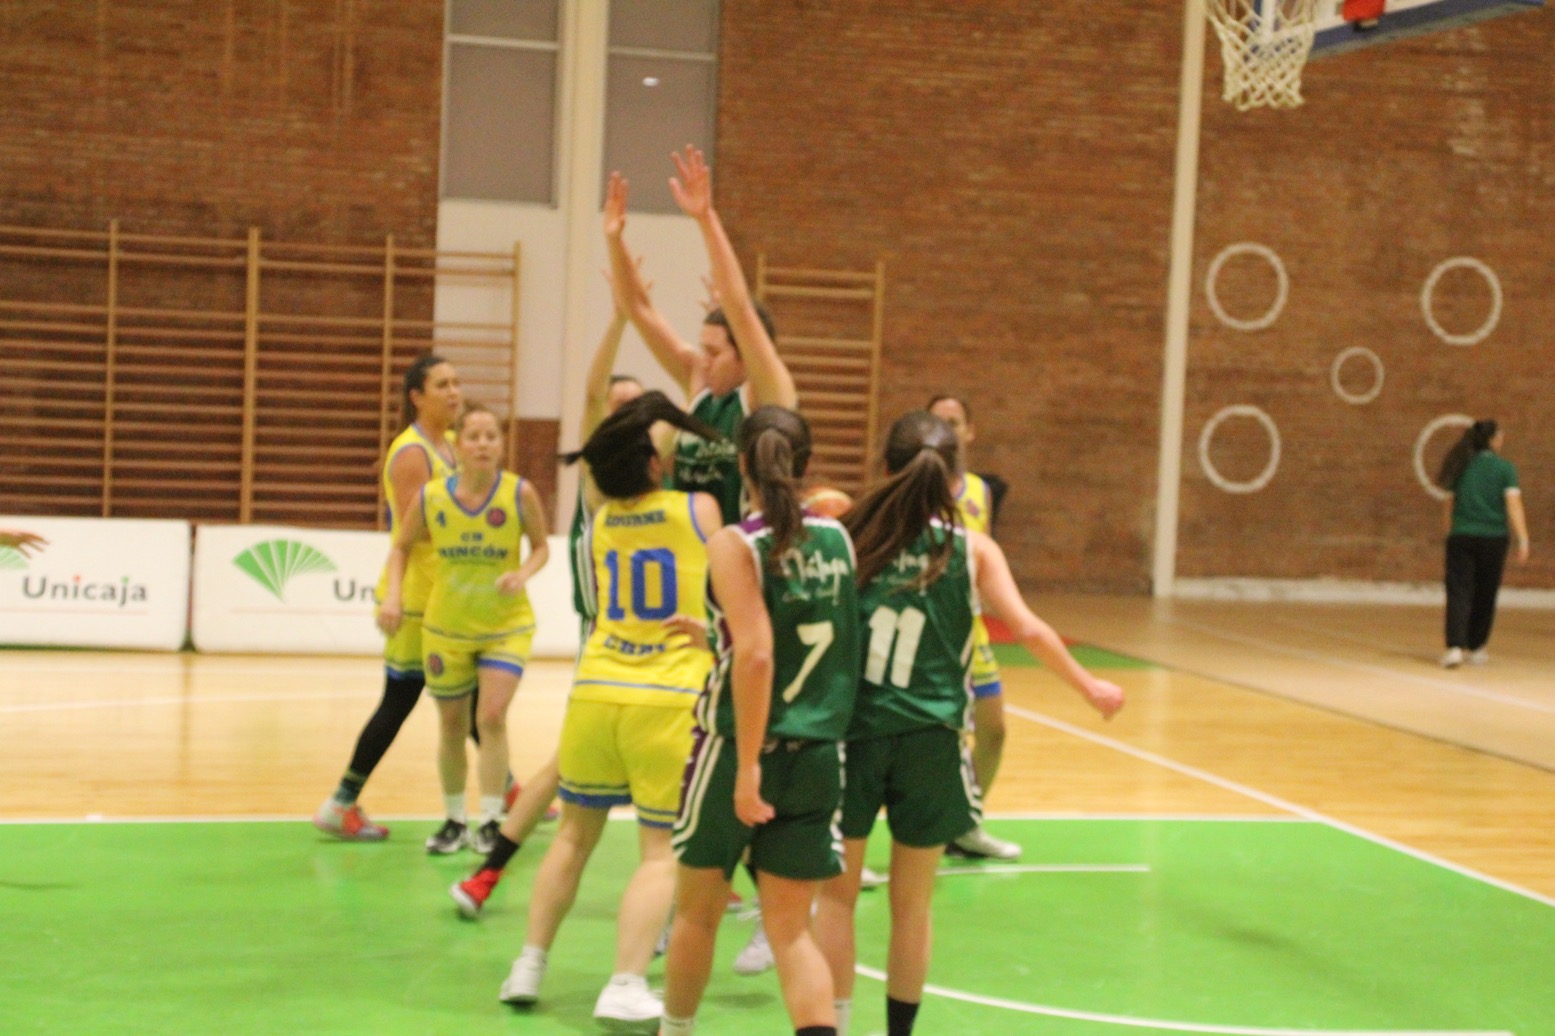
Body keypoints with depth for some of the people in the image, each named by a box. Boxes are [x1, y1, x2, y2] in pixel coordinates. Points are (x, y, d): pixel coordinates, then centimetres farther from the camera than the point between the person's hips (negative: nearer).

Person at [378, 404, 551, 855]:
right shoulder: (430, 496, -11)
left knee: (492, 717, -16)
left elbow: (541, 547, -1)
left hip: (506, 625, -2)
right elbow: (402, 547, 5)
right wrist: (393, 596, -9)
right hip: (445, 627, 2)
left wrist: (523, 574, -21)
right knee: (452, 726, 12)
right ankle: (454, 820, 30)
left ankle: (490, 822, -3)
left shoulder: (519, 493, -15)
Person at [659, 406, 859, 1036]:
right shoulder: (838, 539, 4)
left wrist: (747, 765, -22)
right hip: (819, 754, 4)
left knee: (697, 911, 18)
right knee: (790, 929, 7)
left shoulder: (736, 545, -12)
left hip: (740, 747, -4)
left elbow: (755, 654, -23)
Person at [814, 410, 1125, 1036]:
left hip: (853, 725, 0)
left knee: (836, 894, 11)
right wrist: (1089, 687, 4)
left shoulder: (854, 538, -1)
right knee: (912, 906, 14)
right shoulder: (973, 549, -1)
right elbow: (1026, 629, -8)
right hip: (930, 737, 0)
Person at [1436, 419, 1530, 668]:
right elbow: (1514, 506, -11)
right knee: (1485, 596, 13)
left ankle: (1455, 646, -21)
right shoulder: (1504, 468, -3)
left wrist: (1451, 532, 24)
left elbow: (1449, 506, 12)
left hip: (1460, 537, 2)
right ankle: (1476, 648, 23)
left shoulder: (1461, 467, 8)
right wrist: (1523, 540, -12)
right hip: (1493, 538, -2)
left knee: (1458, 593, -3)